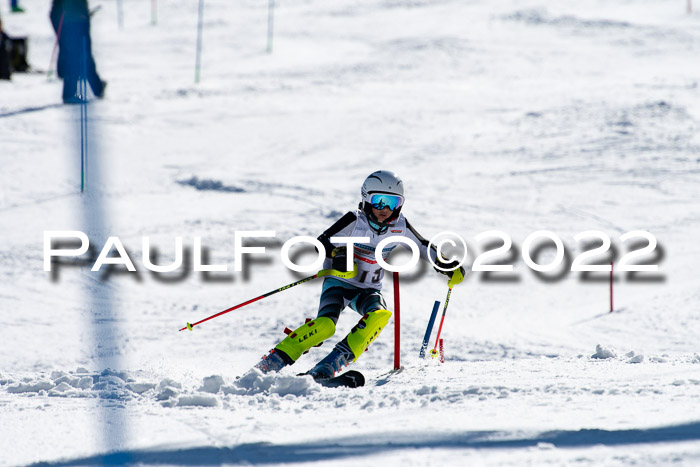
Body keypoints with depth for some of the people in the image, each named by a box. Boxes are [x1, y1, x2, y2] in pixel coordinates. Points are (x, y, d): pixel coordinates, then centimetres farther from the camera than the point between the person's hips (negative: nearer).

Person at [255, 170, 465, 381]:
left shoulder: (400, 226, -3)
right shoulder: (356, 221, -14)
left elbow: (422, 247, 14)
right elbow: (321, 243, -13)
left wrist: (447, 265, 6)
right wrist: (336, 254, -33)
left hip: (368, 290, 4)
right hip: (339, 283, -4)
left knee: (380, 315, -30)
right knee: (325, 324, -30)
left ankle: (333, 362, -34)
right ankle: (275, 359, -22)